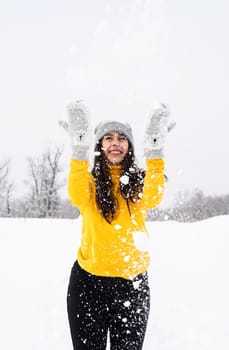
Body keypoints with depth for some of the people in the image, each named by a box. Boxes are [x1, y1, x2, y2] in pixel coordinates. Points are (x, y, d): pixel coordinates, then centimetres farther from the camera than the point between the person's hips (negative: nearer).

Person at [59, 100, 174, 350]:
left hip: (132, 282, 1)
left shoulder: (138, 181, 4)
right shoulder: (90, 180, 3)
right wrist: (79, 148, -34)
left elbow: (152, 198, -19)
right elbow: (77, 197, -22)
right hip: (88, 279, 0)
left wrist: (154, 148, -31)